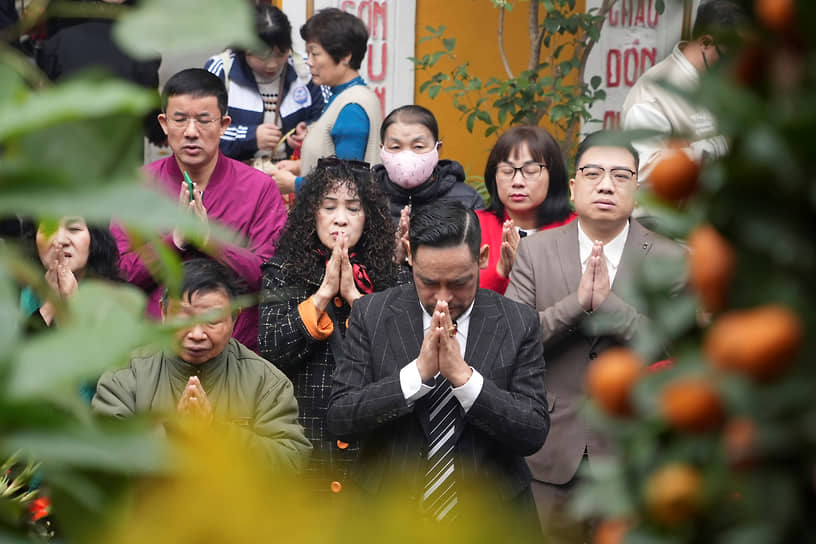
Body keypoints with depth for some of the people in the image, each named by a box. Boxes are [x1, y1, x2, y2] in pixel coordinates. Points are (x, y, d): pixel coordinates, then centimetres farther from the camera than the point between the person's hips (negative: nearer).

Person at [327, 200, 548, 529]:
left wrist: (463, 376, -26)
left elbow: (534, 434, -13)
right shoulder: (372, 314, -7)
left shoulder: (519, 324, -8)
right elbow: (339, 418, -13)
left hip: (490, 516, 0)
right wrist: (418, 372, -25)